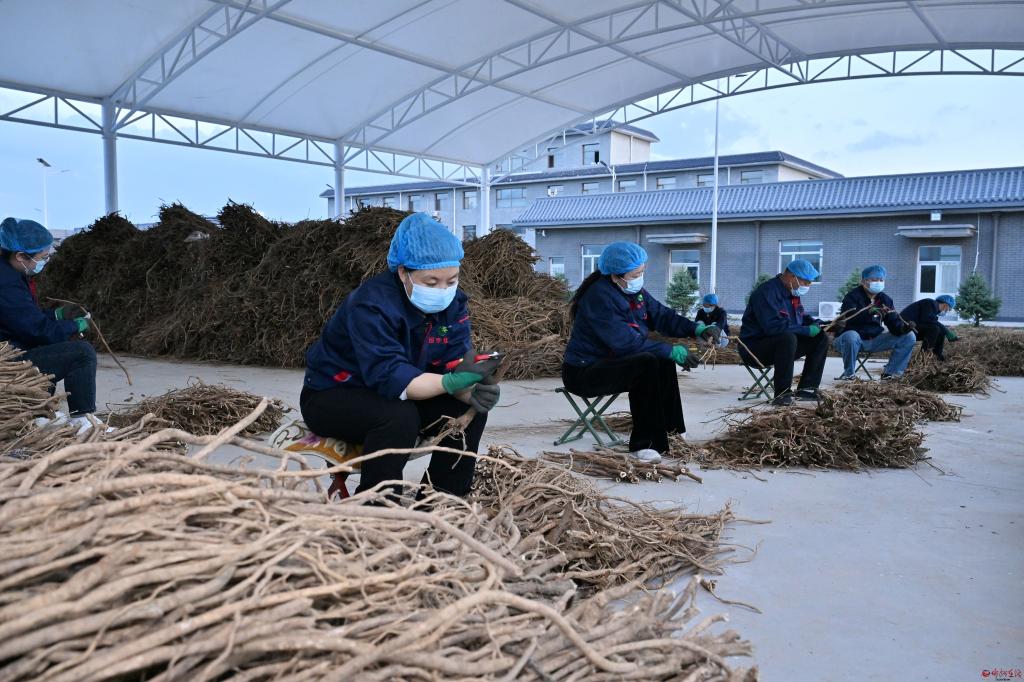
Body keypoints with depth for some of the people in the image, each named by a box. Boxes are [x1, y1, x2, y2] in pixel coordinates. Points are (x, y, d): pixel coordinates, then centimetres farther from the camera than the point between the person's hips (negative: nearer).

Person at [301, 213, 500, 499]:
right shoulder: (371, 305, -29)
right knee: (399, 418, -35)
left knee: (470, 410, -13)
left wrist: (472, 391, -39)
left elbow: (454, 365, -16)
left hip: (396, 396, 7)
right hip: (332, 397, -6)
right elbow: (389, 378, -38)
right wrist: (452, 383, -51)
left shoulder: (452, 303, -8)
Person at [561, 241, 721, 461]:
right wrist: (672, 352, -26)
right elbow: (626, 342, -28)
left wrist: (698, 329, -10)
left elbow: (662, 316, 6)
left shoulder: (635, 292, 6)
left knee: (664, 362, -3)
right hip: (583, 372, -9)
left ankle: (670, 431, 1)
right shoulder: (600, 297, -23)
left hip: (608, 363, 9)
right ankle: (643, 444, -22)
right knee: (647, 363, -27)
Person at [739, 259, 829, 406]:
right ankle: (782, 394, -29)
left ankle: (806, 388, -3)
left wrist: (817, 323, 1)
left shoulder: (792, 293, 11)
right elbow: (772, 326, -33)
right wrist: (807, 330, -26)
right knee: (788, 338, -38)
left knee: (821, 338, -1)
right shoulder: (767, 292, -22)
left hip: (782, 343, 10)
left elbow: (801, 318, 24)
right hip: (754, 347, -10)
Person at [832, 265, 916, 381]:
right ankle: (849, 373, -19)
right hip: (852, 338, -6)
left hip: (874, 340, 6)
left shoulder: (885, 299, 7)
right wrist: (870, 312, -46)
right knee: (851, 336, -41)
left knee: (909, 337, -5)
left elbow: (894, 323, -1)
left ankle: (890, 373, -2)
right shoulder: (852, 297, -11)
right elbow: (849, 318, -31)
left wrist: (904, 328, -25)